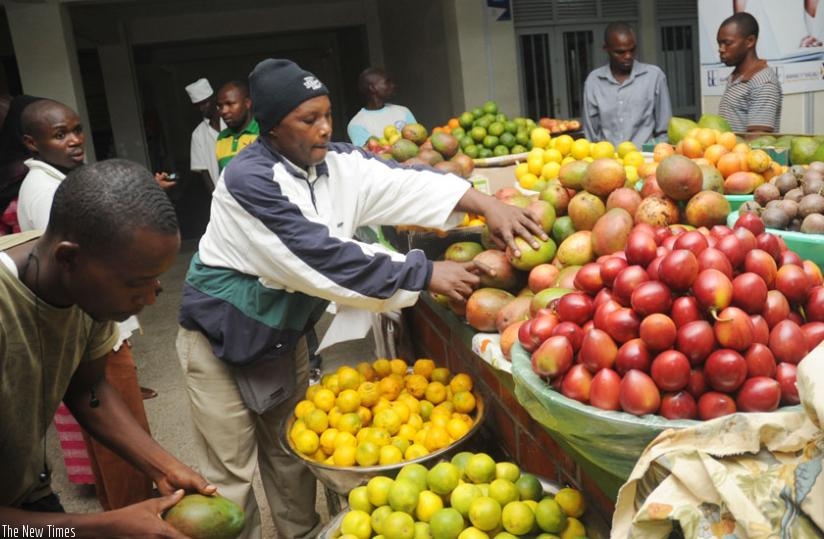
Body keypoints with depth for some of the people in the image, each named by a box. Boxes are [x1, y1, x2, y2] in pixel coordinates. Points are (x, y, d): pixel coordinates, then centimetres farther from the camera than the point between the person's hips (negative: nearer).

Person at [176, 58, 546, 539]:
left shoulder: (336, 161, -6)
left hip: (285, 331, 6)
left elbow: (400, 182, -19)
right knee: (232, 473, 5)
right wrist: (425, 274, -35)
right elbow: (322, 256, -35)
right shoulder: (249, 179, -27)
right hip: (222, 334, -6)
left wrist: (484, 203, -34)